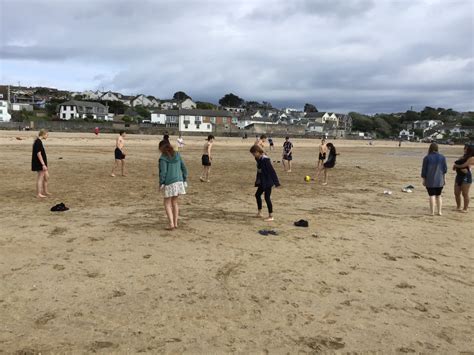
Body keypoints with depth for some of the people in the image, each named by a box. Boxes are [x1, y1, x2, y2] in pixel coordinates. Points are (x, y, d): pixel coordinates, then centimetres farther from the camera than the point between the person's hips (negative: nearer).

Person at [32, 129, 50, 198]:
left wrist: (44, 164, 22)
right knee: (40, 178, -3)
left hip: (42, 163, 10)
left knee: (46, 176, 16)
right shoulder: (38, 142, -17)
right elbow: (38, 154, -22)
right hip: (39, 163, -10)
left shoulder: (39, 141, 13)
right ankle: (38, 194, 4)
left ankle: (45, 191, 26)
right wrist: (43, 164, -22)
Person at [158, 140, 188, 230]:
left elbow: (163, 172, -14)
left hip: (169, 183, -5)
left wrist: (161, 183, -6)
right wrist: (184, 180, 15)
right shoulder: (177, 155, 8)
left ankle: (171, 223, -1)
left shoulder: (163, 158, -9)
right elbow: (184, 168, 10)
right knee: (174, 202, 18)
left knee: (167, 203, 8)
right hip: (179, 181, 5)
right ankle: (175, 223, 22)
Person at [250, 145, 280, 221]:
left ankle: (271, 216, 5)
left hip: (267, 182, -10)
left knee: (267, 198, -5)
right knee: (257, 194, 17)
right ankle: (259, 212, 31)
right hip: (262, 182, 10)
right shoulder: (259, 159, 5)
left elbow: (272, 171, -21)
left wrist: (276, 182, -21)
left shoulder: (265, 160, -21)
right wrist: (257, 180, 19)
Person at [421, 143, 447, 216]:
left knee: (432, 196, 1)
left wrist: (424, 180, 4)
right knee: (438, 196, 13)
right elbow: (445, 169, 6)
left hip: (430, 181, -3)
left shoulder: (427, 158, -8)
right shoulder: (442, 157, 1)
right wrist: (444, 178, 16)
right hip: (439, 180, 3)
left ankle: (432, 212, 0)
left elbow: (424, 170, -5)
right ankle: (439, 212, 12)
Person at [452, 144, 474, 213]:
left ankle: (465, 209, 5)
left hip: (466, 176, -8)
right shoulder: (463, 157, 16)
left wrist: (456, 165, 3)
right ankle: (458, 207, 22)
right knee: (456, 193, 9)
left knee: (465, 194, -4)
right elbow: (455, 166, 10)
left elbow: (463, 165, -15)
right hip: (459, 175, 8)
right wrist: (460, 168, -9)